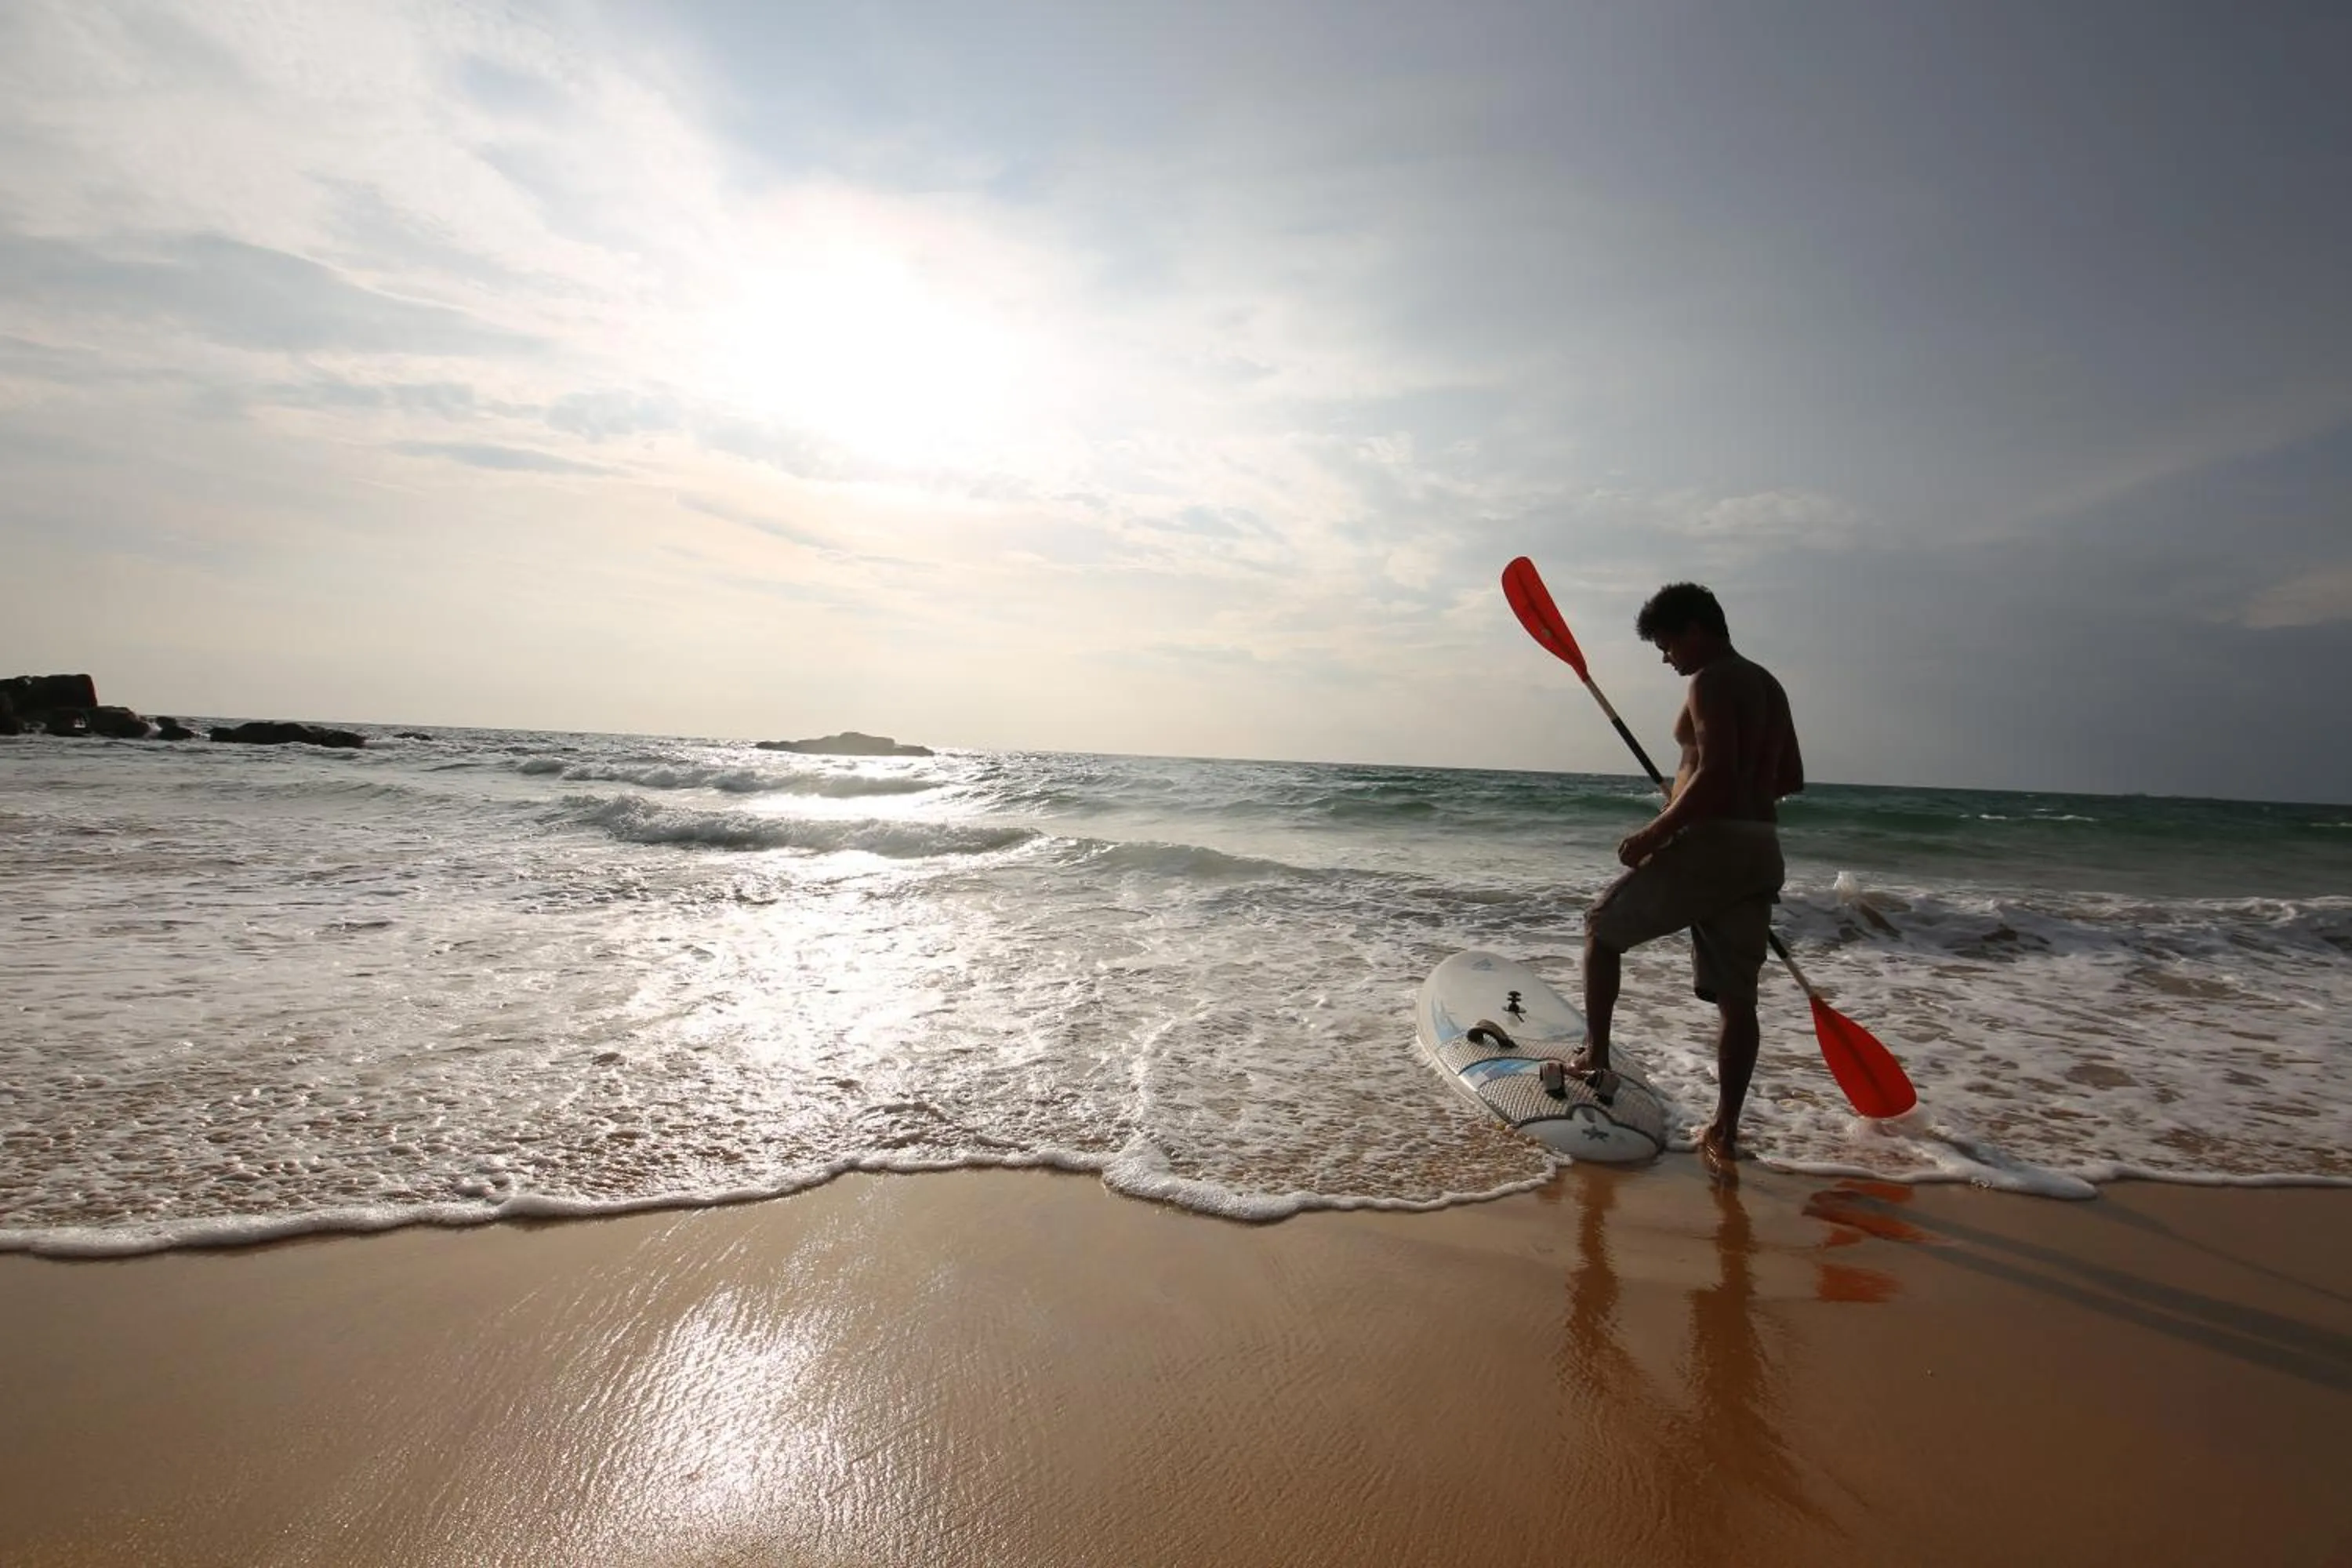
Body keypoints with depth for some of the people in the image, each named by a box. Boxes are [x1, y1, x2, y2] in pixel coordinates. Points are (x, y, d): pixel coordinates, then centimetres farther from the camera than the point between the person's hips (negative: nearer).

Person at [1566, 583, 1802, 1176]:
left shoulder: (1711, 683, -9)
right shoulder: (1769, 685, 19)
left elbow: (1717, 773, -22)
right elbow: (1790, 778, 24)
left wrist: (1655, 832, -15)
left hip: (1711, 844, -9)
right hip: (1761, 849, 9)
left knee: (1603, 927, 11)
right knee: (1737, 996, 7)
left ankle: (1595, 1057, 11)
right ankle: (1724, 1133, 11)